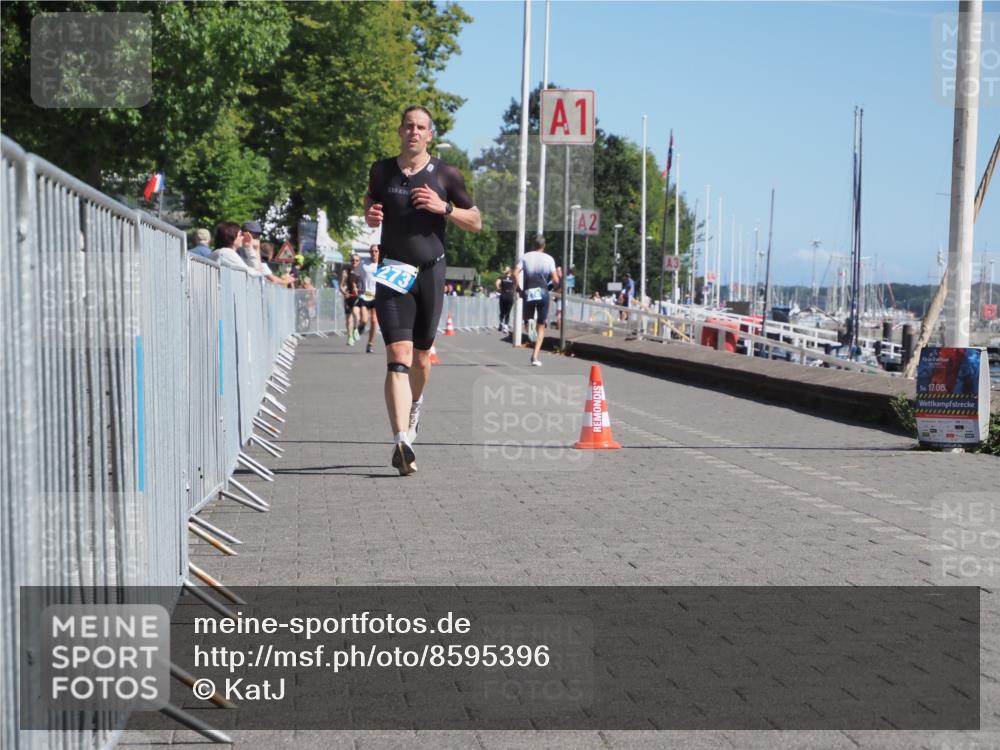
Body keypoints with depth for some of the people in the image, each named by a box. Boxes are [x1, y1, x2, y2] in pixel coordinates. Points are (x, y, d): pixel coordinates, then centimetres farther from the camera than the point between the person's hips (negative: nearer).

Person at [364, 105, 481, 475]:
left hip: (430, 272, 1)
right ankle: (401, 440, -26)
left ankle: (414, 408, 45)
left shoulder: (445, 175, 2)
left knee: (421, 357, 12)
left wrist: (444, 208, -12)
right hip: (392, 274, -1)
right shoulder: (381, 171, 6)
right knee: (398, 356, -15)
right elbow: (370, 199, 26)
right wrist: (370, 215, 2)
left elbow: (476, 222, 6)